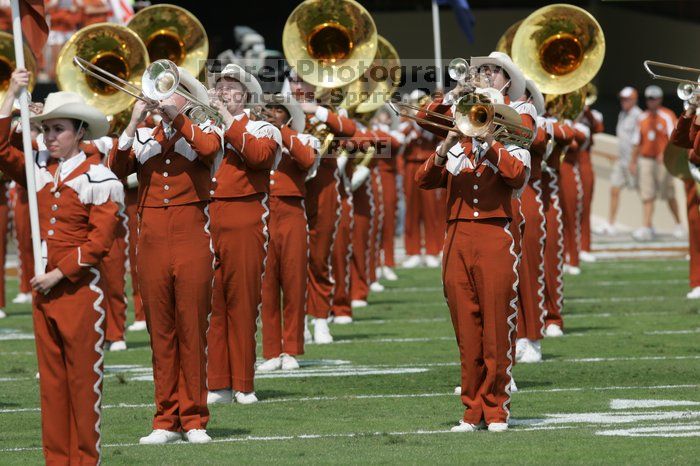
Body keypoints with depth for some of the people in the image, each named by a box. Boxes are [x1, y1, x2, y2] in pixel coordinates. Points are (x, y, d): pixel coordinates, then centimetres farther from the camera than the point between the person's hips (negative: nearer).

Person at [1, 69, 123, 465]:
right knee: (51, 378, 7)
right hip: (44, 287, 6)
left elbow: (99, 242, -12)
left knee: (84, 377, -1)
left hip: (81, 288, -6)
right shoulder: (38, 171, 9)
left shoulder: (98, 179, -8)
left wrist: (59, 273, -16)